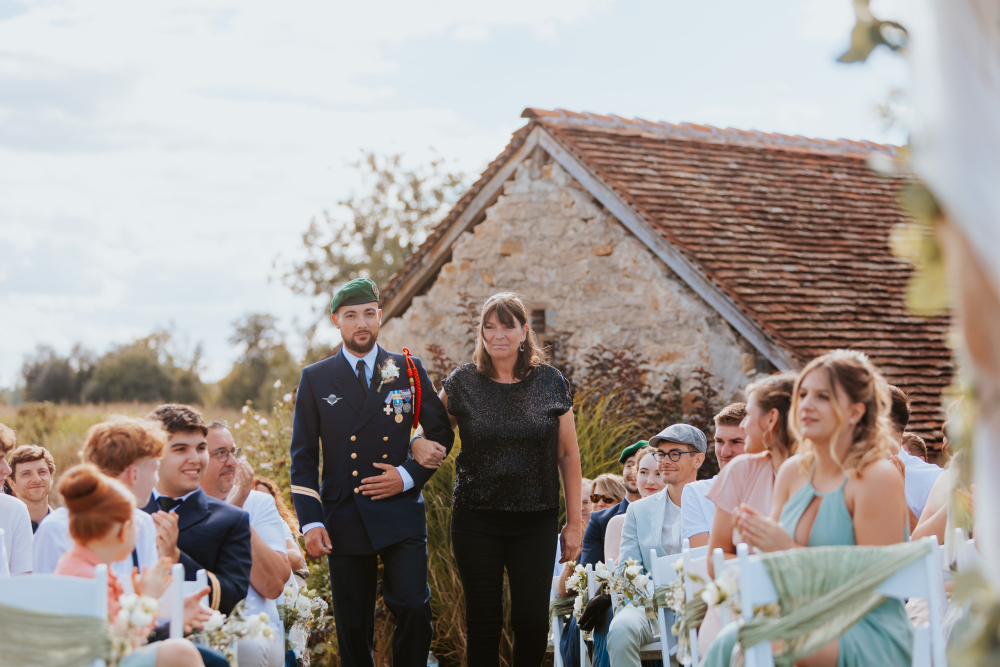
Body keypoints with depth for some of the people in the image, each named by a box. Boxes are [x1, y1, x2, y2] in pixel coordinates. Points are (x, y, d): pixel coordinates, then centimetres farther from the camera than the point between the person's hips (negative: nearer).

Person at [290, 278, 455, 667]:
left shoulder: (409, 371, 6)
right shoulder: (315, 379, 6)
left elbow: (441, 433, 12)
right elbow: (303, 457, 6)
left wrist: (409, 475, -5)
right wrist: (310, 521, -5)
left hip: (400, 514, 0)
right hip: (344, 521, 1)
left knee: (414, 609, -15)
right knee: (352, 627, 4)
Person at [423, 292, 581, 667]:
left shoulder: (550, 383, 1)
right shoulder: (462, 383, 1)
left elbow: (568, 455, 6)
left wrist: (574, 522, 5)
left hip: (535, 523, 0)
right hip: (476, 520, 0)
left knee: (532, 620, -4)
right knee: (483, 621, 5)